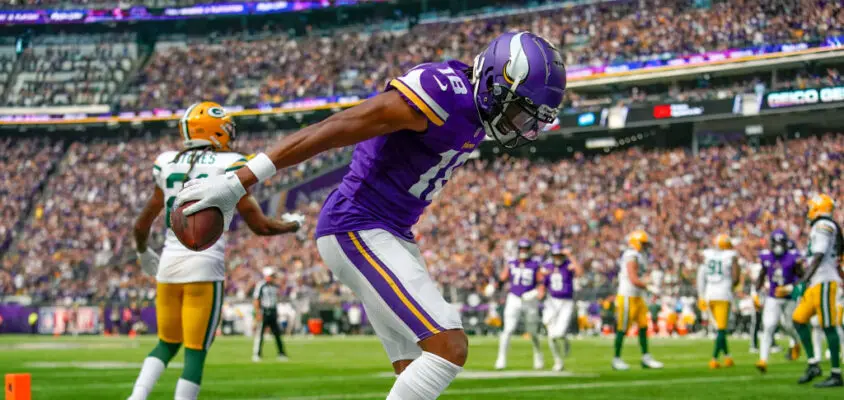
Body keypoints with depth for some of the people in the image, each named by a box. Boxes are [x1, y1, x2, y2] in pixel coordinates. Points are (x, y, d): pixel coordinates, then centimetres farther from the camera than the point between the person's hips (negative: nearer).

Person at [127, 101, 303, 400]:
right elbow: (260, 226, -2)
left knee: (167, 344, 20)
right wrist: (294, 224, 18)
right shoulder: (229, 166, -4)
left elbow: (142, 225, 17)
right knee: (195, 351, 1)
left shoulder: (167, 164, 10)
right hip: (205, 266, -5)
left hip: (169, 264, 5)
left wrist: (143, 253, 38)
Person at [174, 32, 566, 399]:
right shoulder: (442, 92, -21)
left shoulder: (473, 110, 9)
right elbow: (330, 130, -22)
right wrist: (239, 182, -22)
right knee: (449, 347, -16)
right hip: (358, 232, -10)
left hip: (390, 234, 10)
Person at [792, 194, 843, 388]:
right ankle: (813, 365, 10)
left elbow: (819, 257, -19)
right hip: (816, 284, 10)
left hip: (824, 282, -10)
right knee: (799, 319, 10)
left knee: (828, 326, -7)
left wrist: (804, 280, -21)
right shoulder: (823, 227, 18)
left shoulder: (823, 226, -10)